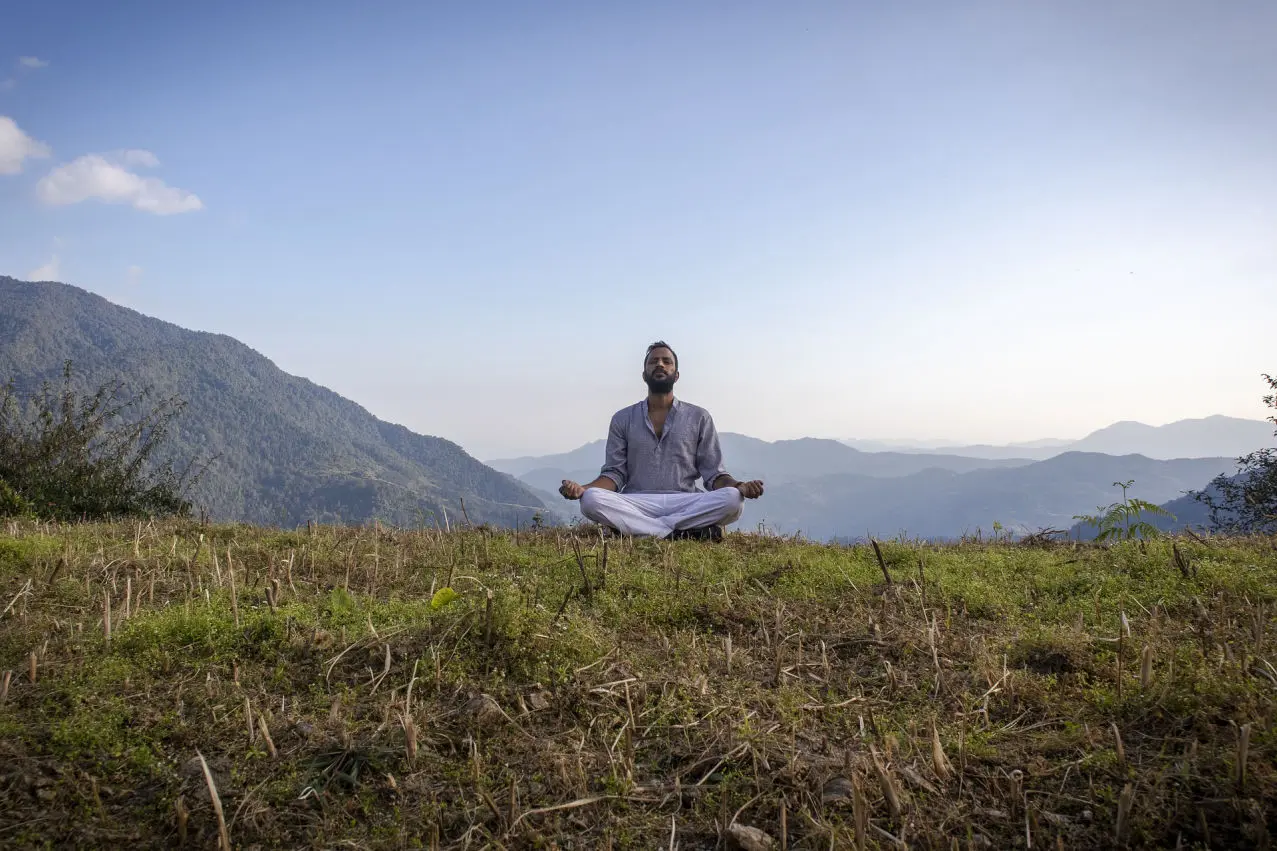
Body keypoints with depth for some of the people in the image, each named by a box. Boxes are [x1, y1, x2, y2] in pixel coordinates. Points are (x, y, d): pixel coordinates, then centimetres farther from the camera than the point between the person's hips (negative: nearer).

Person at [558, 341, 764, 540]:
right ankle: (683, 533, -29)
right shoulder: (622, 419, 14)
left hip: (685, 506, 0)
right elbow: (615, 473, 8)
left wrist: (740, 487, -15)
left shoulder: (699, 418, 12)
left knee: (732, 499, -30)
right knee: (591, 499, -31)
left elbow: (713, 474, 8)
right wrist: (583, 488, -13)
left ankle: (639, 530, -25)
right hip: (636, 505, 0)